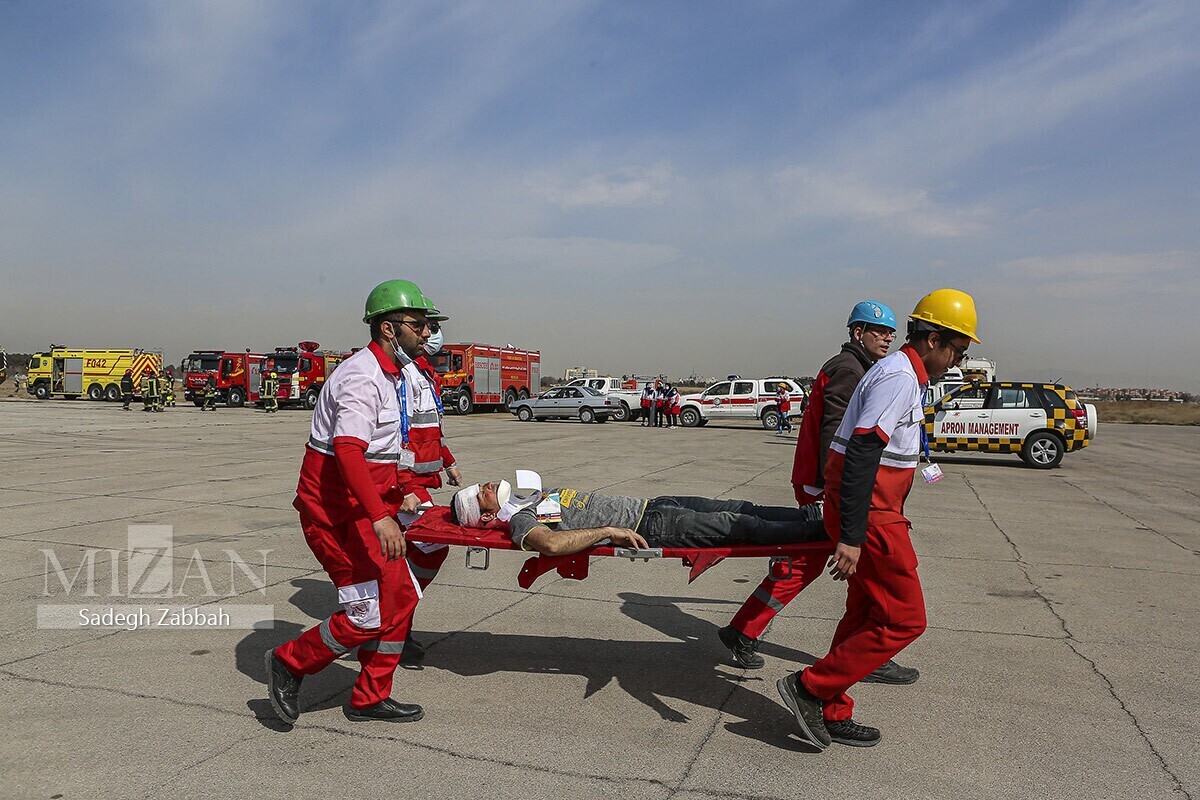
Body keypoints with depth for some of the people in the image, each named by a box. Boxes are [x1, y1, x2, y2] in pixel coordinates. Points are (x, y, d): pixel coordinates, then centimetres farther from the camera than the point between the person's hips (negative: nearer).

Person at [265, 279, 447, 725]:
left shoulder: (400, 377, 14)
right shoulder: (362, 377, -19)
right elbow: (347, 451, -30)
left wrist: (402, 492, 20)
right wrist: (381, 517, -37)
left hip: (370, 502, 10)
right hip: (337, 507, -10)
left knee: (401, 598, 9)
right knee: (372, 611, -8)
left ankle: (370, 699, 23)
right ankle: (289, 663, 14)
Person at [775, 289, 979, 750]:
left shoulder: (905, 374, 16)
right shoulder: (899, 377, -16)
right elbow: (861, 453, -26)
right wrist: (851, 537, -30)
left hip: (873, 508, 11)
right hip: (868, 513, -11)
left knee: (866, 613, 16)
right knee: (904, 619, -5)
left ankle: (831, 715, 25)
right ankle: (811, 689, 1)